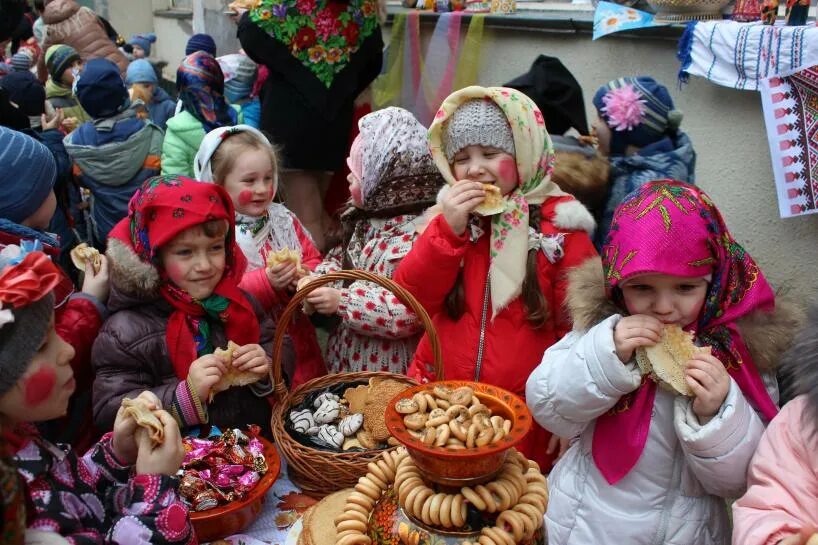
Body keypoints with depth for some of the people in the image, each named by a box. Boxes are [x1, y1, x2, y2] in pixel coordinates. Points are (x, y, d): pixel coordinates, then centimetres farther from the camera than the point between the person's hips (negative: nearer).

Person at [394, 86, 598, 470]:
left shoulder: (559, 225, -7)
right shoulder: (451, 216, 5)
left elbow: (579, 328, -7)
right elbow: (410, 299, -3)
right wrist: (449, 230, -15)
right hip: (440, 402, 4)